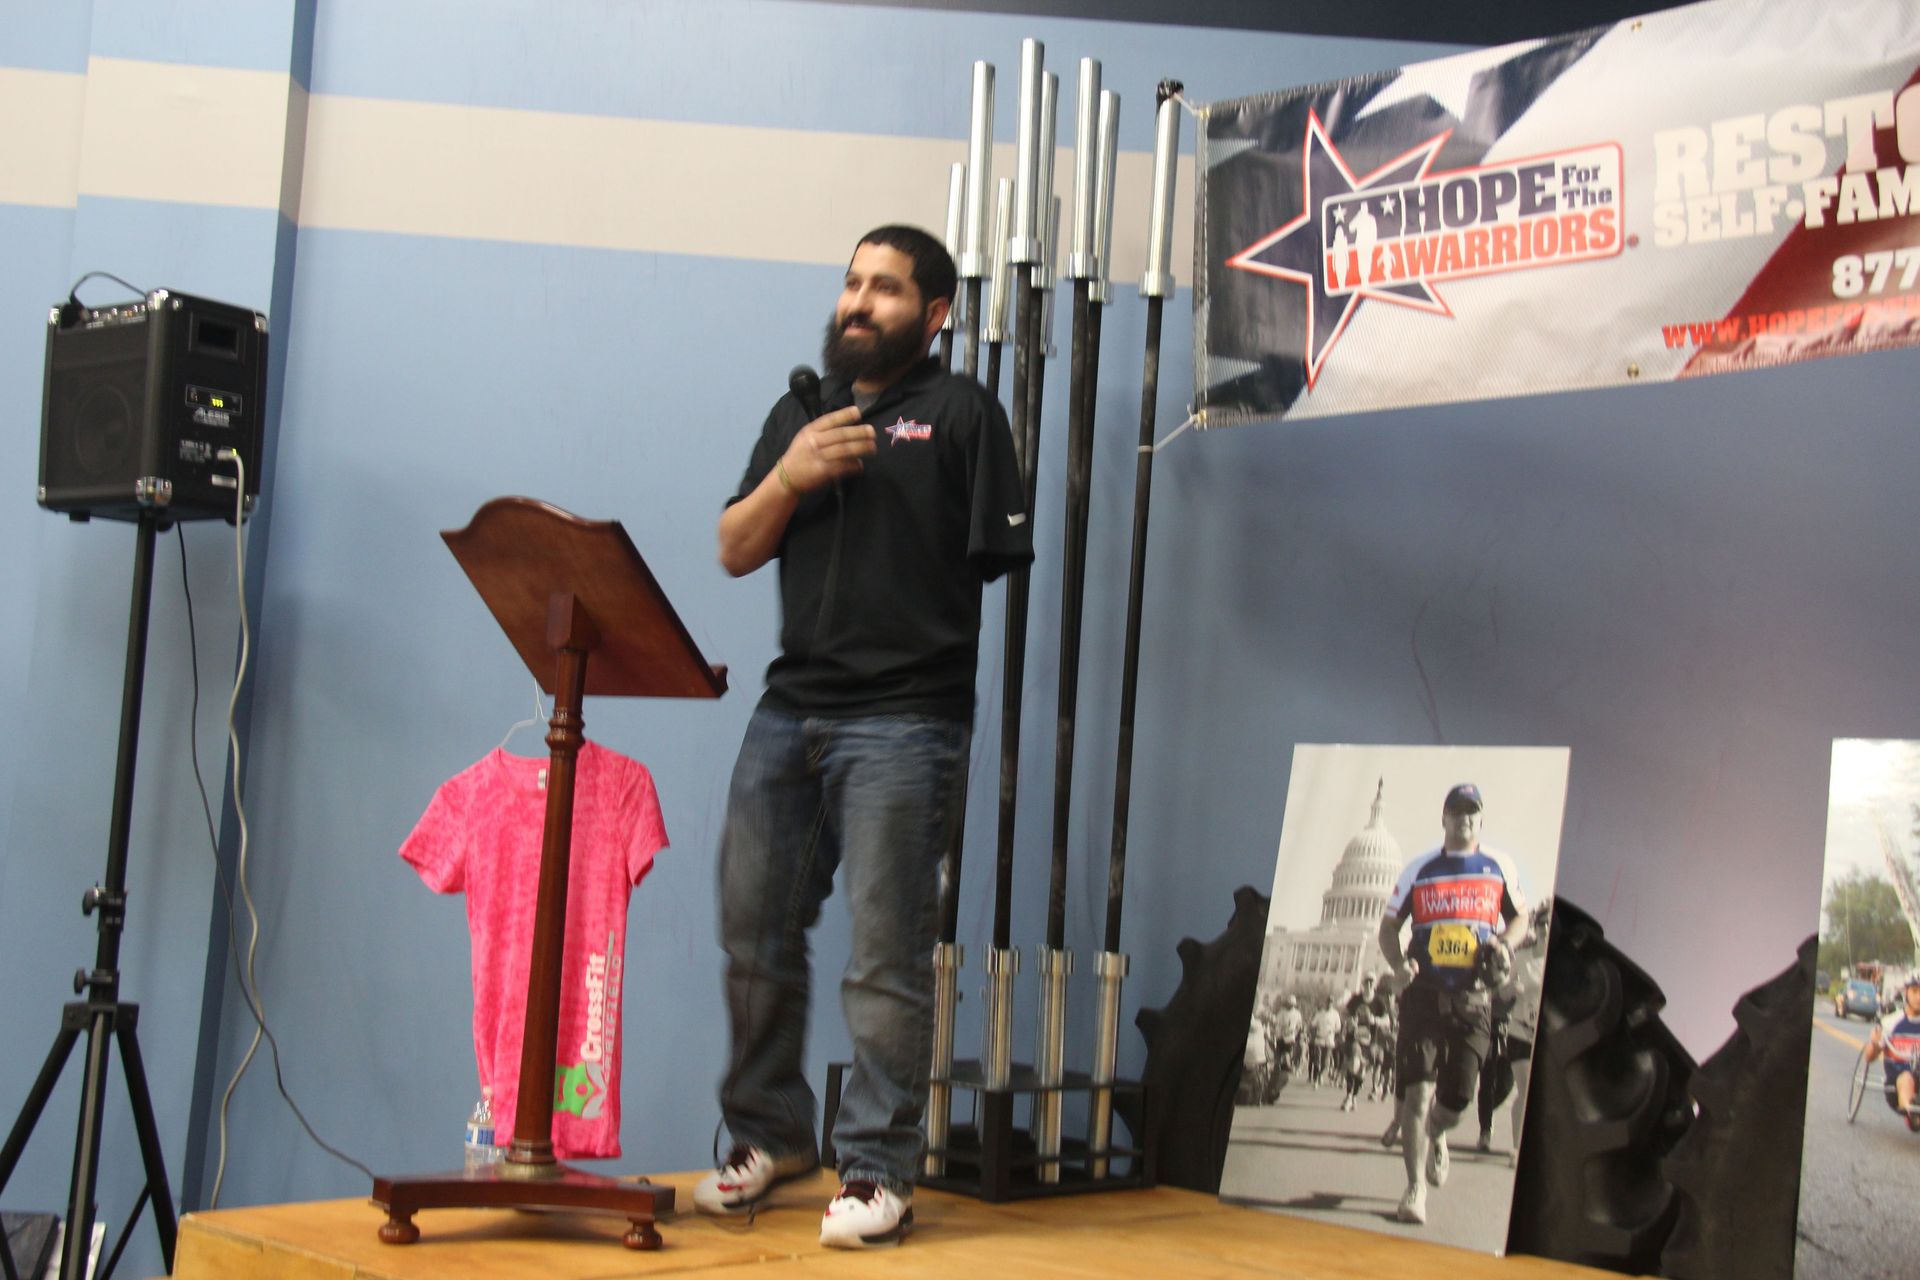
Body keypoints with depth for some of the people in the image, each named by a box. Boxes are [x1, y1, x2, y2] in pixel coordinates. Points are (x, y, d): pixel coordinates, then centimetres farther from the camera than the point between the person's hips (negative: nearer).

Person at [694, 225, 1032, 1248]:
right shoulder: (798, 414, 20)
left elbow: (999, 559, -3)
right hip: (790, 711, 6)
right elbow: (734, 552, 15)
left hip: (903, 722, -6)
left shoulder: (960, 412, 3)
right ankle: (770, 1135, 25)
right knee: (754, 934, 9)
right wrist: (788, 478, -1)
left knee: (885, 953, -4)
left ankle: (878, 1171, 4)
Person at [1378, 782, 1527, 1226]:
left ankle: (1435, 1136, 38)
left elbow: (1519, 916, 21)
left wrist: (1504, 945, -1)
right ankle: (1415, 1187, -2)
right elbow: (1389, 925, 12)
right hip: (1425, 994, -1)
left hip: (1474, 1000, 1)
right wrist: (1399, 964, -7)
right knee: (1418, 1091, -10)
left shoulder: (1499, 867, 9)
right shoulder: (1420, 869, 7)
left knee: (1458, 1098, 2)